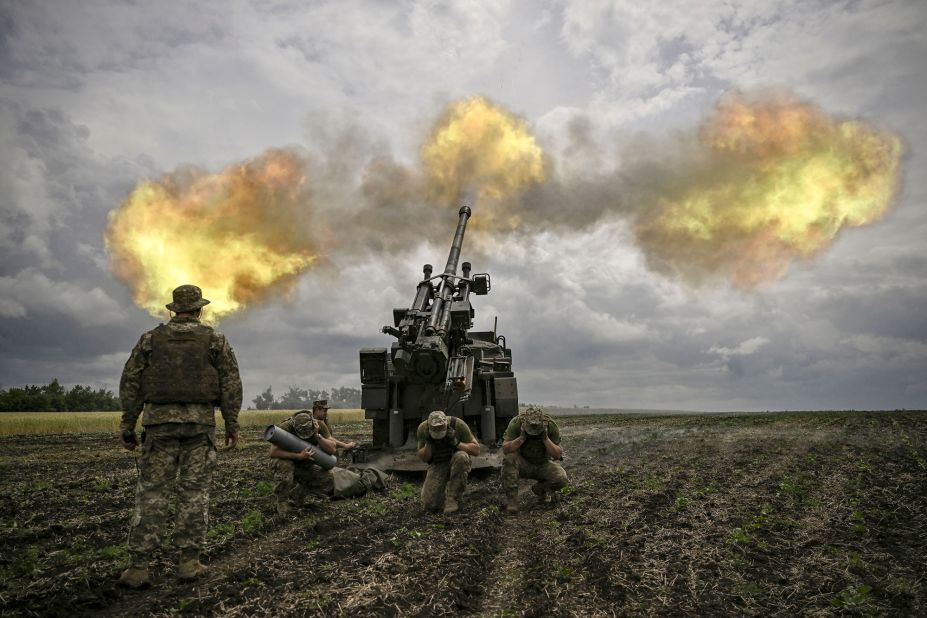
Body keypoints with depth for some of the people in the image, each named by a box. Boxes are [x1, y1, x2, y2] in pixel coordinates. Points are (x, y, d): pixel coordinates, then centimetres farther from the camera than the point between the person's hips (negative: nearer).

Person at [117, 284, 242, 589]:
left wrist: (127, 426, 8)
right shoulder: (215, 338, 4)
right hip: (200, 422, -1)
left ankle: (138, 567, 2)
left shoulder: (151, 338, 8)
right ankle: (189, 561, 5)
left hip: (159, 421, 1)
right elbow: (231, 383, -1)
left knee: (152, 492, 3)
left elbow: (130, 383, 4)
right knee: (194, 492, 4)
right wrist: (232, 424, 4)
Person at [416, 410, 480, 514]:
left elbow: (476, 450, -17)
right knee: (429, 505, -16)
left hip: (458, 463, -1)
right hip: (437, 465, 1)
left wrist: (456, 442, -32)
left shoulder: (458, 424, -24)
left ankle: (453, 499, -23)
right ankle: (443, 491, 18)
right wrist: (428, 443, -26)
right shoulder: (423, 429, -17)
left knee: (461, 457, -38)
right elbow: (423, 458, -7)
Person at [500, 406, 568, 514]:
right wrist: (522, 437, -39)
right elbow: (505, 449, -27)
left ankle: (539, 489, 8)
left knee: (561, 478, -26)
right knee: (509, 457, -34)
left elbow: (557, 455, -18)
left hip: (542, 465, 1)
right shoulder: (516, 423, -22)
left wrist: (545, 438, -32)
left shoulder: (551, 426, -18)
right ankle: (511, 498, -20)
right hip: (522, 464, -1)